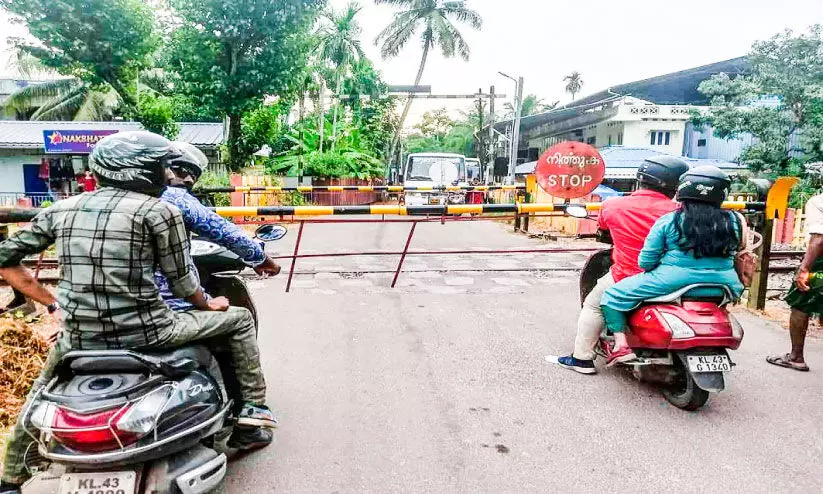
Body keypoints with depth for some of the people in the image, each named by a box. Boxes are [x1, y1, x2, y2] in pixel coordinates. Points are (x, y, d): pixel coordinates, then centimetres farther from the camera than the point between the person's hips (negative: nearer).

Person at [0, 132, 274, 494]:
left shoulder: (61, 209, 8)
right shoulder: (159, 211, -7)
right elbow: (181, 282, -4)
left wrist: (51, 302, 19)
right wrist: (209, 305, 15)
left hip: (80, 338, 6)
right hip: (146, 334, -5)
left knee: (44, 384, 39)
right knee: (239, 319, 15)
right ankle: (253, 408, 19)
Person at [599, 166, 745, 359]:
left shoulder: (668, 221, -5)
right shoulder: (735, 220, 3)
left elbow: (645, 261, -5)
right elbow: (740, 250, 18)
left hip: (674, 281, -4)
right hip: (722, 284, 4)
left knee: (612, 296, 9)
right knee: (736, 286, 42)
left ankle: (621, 345, -4)